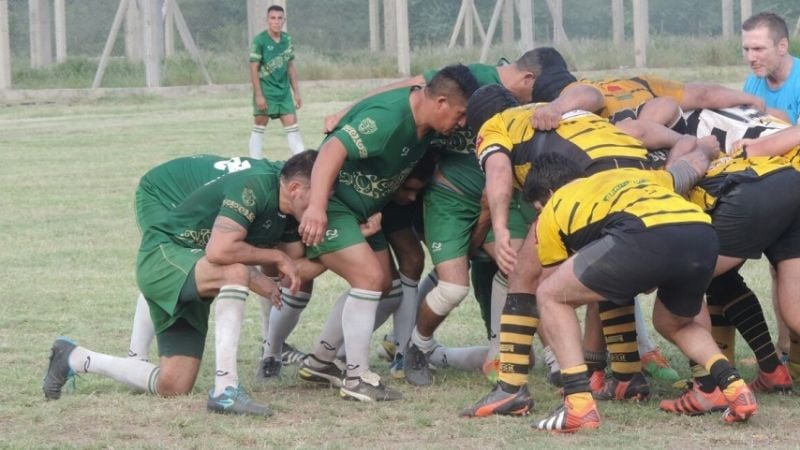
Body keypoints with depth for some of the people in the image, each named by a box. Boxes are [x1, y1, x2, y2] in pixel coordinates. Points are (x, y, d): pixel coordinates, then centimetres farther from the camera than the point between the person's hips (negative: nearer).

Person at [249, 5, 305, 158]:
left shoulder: (287, 40, 6)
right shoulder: (260, 41, -11)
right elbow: (254, 69, -12)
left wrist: (297, 92, 12)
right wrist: (258, 95, -16)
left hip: (284, 91, 5)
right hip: (265, 91, -5)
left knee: (292, 127, 2)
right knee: (259, 128, 2)